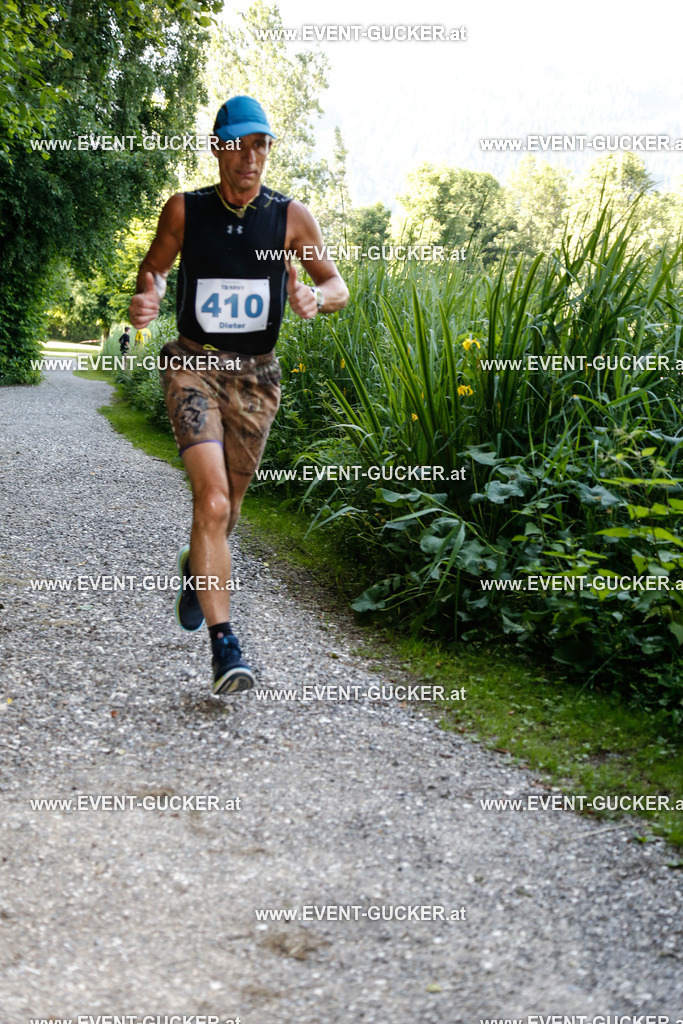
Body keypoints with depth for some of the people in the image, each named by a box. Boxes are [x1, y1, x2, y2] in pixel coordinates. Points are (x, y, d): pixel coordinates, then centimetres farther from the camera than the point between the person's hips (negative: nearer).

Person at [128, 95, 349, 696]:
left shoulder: (292, 217, -2)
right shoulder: (185, 211, -2)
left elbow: (338, 288, 3)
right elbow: (154, 266, 13)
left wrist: (316, 298, -21)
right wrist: (149, 297, -10)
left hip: (256, 373, 2)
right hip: (193, 363, -2)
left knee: (225, 507, 13)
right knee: (213, 497, -22)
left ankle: (196, 567, 50)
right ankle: (224, 644, -20)